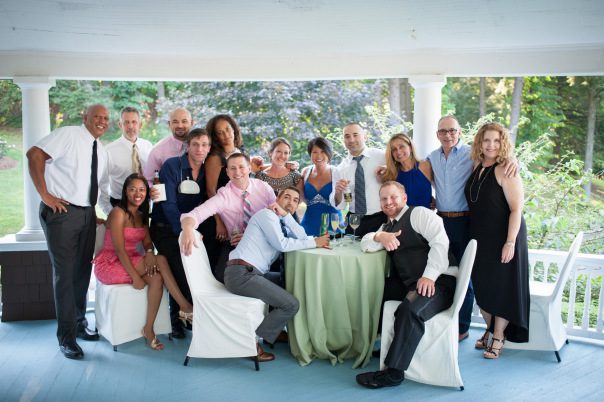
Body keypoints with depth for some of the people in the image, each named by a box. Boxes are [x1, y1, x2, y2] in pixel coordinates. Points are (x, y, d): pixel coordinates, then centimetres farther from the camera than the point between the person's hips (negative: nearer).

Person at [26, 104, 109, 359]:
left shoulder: (101, 150, 14)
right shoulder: (68, 135, -9)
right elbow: (34, 155, -19)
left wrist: (94, 213, 10)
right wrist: (45, 195, -20)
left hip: (87, 213, 7)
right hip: (61, 211, -7)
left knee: (82, 272, 15)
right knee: (65, 274, -4)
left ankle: (79, 323, 31)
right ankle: (66, 336, 6)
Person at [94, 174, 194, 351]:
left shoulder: (141, 215, 12)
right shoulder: (118, 213, -13)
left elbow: (147, 242, 4)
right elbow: (119, 249, -19)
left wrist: (149, 252, -21)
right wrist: (135, 277, -24)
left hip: (130, 262, 7)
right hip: (111, 264, -7)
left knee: (156, 278, -25)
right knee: (160, 260, -27)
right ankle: (185, 307, -25)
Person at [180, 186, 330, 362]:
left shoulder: (281, 223, 23)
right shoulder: (267, 214, -2)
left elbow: (301, 237, 6)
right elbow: (282, 244, -13)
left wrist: (285, 214, -1)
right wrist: (314, 242, -6)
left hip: (250, 274, 9)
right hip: (241, 273, -9)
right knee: (291, 305, -12)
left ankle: (277, 330, 20)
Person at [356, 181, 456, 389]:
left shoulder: (419, 213, -1)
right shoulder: (387, 226, 22)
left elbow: (440, 242, -14)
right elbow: (365, 243, 11)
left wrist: (429, 276, -25)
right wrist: (380, 236, -12)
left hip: (438, 281, -8)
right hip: (406, 283, 8)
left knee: (410, 310, -35)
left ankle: (393, 372, -27)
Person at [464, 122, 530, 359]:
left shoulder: (505, 171, -13)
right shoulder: (476, 170, 7)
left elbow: (516, 209, -17)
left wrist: (510, 243, -22)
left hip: (503, 239, -6)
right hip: (479, 239, 6)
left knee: (502, 287, 2)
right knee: (481, 286, 11)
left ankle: (498, 338, 16)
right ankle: (490, 330, 30)